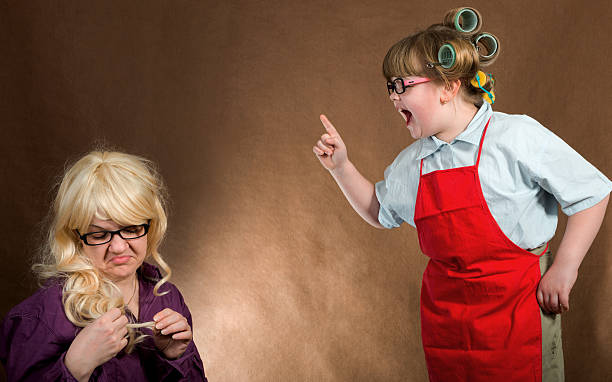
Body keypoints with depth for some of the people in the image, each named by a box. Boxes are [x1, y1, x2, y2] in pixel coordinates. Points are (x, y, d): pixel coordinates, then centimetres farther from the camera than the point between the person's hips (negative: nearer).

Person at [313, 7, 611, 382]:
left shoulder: (516, 136, -13)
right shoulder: (412, 162, 6)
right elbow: (380, 211, 24)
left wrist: (565, 267, -10)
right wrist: (341, 167, 11)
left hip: (516, 305, -5)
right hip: (445, 310, 5)